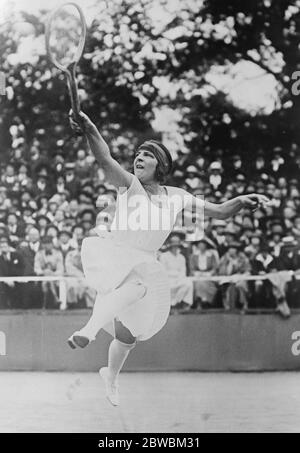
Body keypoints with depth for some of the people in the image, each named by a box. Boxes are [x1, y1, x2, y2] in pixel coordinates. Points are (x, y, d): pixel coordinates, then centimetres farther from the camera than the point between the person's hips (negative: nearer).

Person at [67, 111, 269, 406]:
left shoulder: (176, 196, 1)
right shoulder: (128, 184, -12)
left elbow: (219, 212, 8)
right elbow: (105, 159, -33)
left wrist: (241, 201, -13)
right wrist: (89, 129, -53)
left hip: (144, 266, 5)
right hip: (111, 255, -5)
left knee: (128, 336, 11)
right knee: (136, 285, -40)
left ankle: (111, 376, 42)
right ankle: (89, 329, -51)